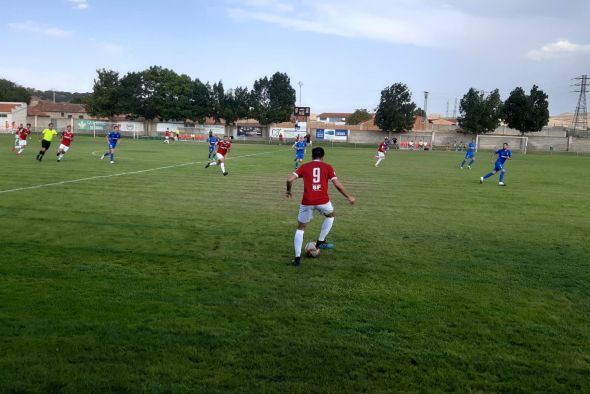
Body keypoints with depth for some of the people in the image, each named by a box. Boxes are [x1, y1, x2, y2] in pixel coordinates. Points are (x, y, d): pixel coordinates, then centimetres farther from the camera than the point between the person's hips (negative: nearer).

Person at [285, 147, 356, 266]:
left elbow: (289, 180, 3)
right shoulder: (327, 167, 10)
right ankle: (320, 242, 31)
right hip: (323, 201, 0)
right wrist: (349, 197, 14)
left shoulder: (304, 167, 12)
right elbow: (337, 184, 3)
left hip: (307, 202, 1)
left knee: (300, 228, 17)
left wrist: (288, 191, 22)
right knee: (330, 216, 34)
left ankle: (297, 258, 8)